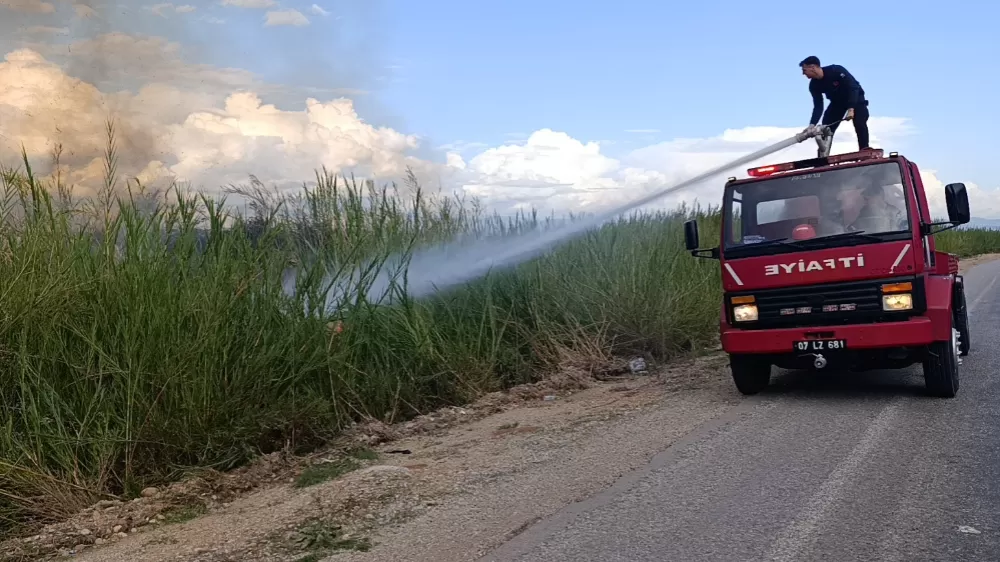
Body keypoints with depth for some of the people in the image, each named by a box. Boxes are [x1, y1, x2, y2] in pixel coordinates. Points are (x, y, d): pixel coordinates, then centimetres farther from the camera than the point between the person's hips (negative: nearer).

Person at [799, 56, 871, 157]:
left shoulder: (836, 71, -32)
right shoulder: (814, 85, -15)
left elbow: (853, 87, -32)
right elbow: (818, 107, -14)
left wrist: (851, 109, -41)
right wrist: (812, 124, -28)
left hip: (855, 97, -5)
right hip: (837, 101, 6)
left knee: (860, 123, -26)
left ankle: (864, 150, -20)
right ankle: (823, 156, -1)